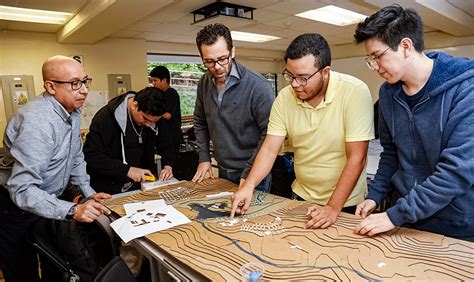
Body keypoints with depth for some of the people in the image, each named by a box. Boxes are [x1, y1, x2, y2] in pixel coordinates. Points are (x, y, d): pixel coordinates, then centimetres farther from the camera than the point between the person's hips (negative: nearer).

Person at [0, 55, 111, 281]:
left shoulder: (72, 110, -2)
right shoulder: (36, 122, -31)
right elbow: (23, 189, -35)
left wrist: (88, 192, 1)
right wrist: (71, 210, -46)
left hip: (51, 201, 8)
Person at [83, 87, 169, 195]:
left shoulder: (150, 121, -1)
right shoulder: (107, 117, -17)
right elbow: (91, 156, -20)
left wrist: (168, 166, -5)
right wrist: (127, 170, -26)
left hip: (135, 188, 3)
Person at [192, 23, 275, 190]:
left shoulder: (259, 87, -21)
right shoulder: (204, 83, -1)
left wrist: (248, 173, -19)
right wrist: (203, 158, 5)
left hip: (253, 175, -5)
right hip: (222, 171, 6)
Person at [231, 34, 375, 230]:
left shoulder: (355, 92, -21)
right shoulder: (285, 97, -9)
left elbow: (356, 158, -22)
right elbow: (270, 148, -10)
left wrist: (333, 207, -24)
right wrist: (249, 185, -23)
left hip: (345, 203, -3)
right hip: (301, 196, 4)